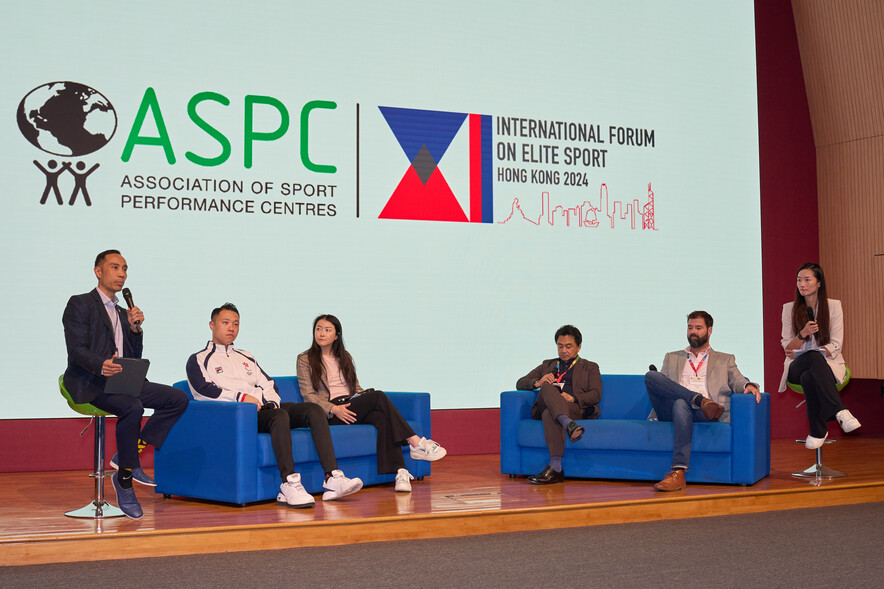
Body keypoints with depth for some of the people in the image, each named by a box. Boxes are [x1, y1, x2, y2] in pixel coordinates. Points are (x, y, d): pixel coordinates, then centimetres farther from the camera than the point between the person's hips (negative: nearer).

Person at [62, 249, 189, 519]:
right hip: (89, 383, -8)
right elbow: (76, 350, -11)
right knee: (132, 407, -36)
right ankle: (125, 482, -24)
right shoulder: (80, 304, 3)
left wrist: (135, 328, 3)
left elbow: (135, 358, 20)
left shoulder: (122, 312, 25)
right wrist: (101, 365, -31)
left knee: (178, 398, -9)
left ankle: (129, 454, -9)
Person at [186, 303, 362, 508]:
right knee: (280, 415, -37)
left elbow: (269, 385, 25)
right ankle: (289, 484, -47)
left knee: (313, 409, -18)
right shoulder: (198, 360, 12)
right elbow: (203, 391, -6)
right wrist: (241, 397, -16)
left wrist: (271, 401, 1)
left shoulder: (246, 357, 33)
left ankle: (332, 479, -31)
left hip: (265, 409, 6)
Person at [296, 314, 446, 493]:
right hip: (330, 414, -5)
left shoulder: (344, 357, 24)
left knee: (382, 418, -31)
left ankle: (400, 472, -45)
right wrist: (333, 409, -17)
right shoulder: (305, 359, 8)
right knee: (378, 396, -28)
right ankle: (417, 444, -31)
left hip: (354, 407, 5)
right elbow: (308, 394, -1)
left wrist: (366, 397, 2)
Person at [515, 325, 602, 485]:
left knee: (549, 414, -39)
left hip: (576, 408, -2)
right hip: (544, 407, 2)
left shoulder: (589, 368, 26)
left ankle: (555, 468, -54)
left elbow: (596, 395, 8)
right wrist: (538, 383, -1)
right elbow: (520, 383, 23)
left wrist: (573, 399, -13)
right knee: (548, 387, -35)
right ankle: (569, 425, -60)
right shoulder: (547, 365, 34)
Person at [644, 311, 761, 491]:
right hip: (669, 409, 2)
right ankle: (700, 400, -34)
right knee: (650, 375, -25)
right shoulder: (672, 358, 31)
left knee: (681, 405, -40)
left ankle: (678, 473, -49)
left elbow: (737, 381, 11)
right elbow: (661, 388, 21)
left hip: (703, 413, -2)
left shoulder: (725, 360, 27)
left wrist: (749, 386, -14)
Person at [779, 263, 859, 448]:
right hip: (797, 368, 1)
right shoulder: (789, 308, 9)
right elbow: (787, 347, 4)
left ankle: (818, 431, -31)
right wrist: (803, 334, -18)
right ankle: (840, 412, -47)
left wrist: (799, 354, -14)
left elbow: (835, 346, -3)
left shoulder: (833, 306, 4)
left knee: (809, 377, -40)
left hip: (828, 363, -1)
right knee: (813, 357, -39)